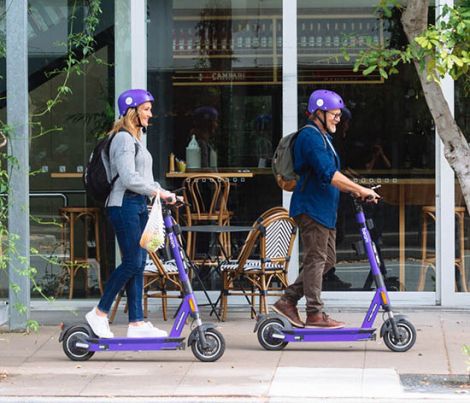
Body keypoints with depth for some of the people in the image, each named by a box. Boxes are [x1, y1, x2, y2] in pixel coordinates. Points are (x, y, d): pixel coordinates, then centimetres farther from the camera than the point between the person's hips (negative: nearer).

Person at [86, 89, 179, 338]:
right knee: (132, 263, -10)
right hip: (124, 205, -10)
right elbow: (129, 178, -19)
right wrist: (158, 192, -15)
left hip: (138, 205, 10)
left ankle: (136, 324, 7)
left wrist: (163, 193, 6)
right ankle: (99, 313, 0)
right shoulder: (123, 139, -11)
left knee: (138, 264, 6)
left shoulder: (135, 139, 20)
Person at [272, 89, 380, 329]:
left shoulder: (322, 137, 20)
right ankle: (315, 314, -4)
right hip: (311, 208, -11)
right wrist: (361, 190, -24)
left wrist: (354, 190, 10)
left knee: (327, 260, 11)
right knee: (316, 259, -8)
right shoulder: (311, 136, -15)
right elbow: (329, 175, -25)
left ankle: (288, 301, 14)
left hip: (324, 210, 11)